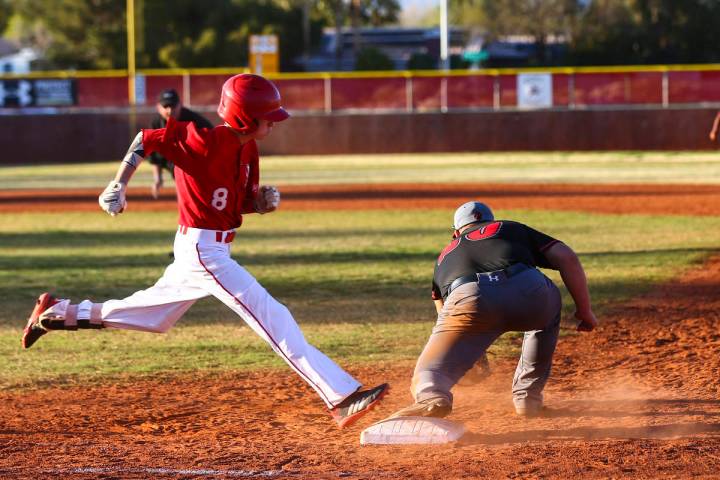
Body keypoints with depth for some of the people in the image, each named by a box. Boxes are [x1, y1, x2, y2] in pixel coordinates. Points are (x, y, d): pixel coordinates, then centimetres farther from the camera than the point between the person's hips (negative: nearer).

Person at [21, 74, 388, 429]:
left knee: (153, 318, 24)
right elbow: (146, 139, -12)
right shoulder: (205, 142, -21)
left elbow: (244, 203, 15)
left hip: (208, 250, 10)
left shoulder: (247, 149, 6)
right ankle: (343, 397, -18)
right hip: (203, 250, -10)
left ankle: (59, 312, 32)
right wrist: (118, 186, -19)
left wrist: (264, 201, -7)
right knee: (275, 320, -14)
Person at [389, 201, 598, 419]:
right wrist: (585, 311, 28)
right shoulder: (513, 229, 37)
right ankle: (527, 396, 30)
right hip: (528, 293, 0)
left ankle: (432, 397, -37)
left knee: (428, 375, 1)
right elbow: (567, 258, 24)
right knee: (550, 304, 36)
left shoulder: (445, 256, 41)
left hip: (466, 299, 0)